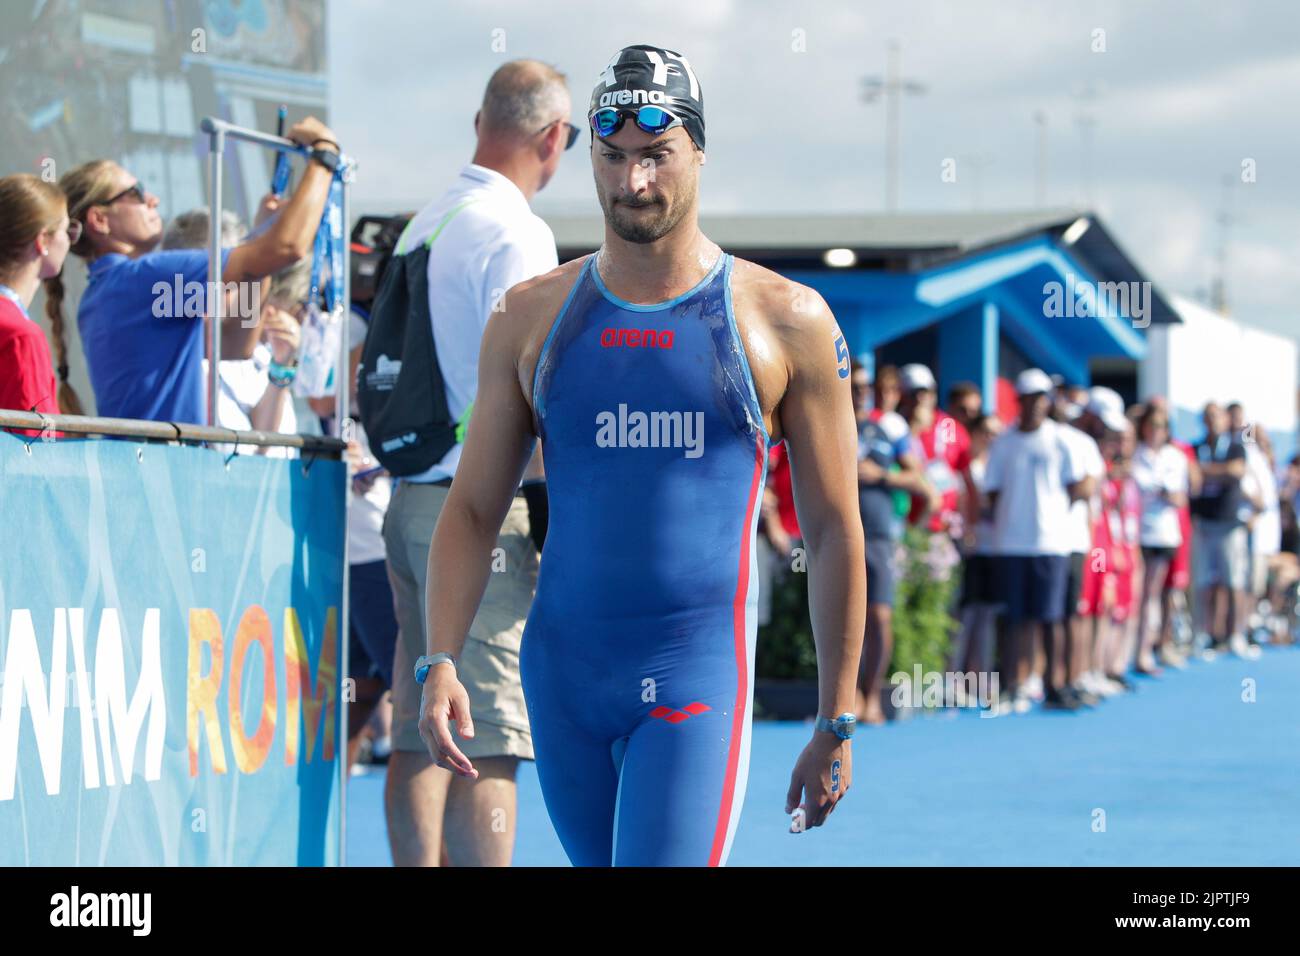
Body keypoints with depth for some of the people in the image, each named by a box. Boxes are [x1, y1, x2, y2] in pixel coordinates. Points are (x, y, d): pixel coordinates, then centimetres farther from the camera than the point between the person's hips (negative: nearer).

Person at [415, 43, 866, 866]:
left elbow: (835, 531, 3)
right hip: (562, 672, 4)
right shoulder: (531, 318, 8)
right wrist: (439, 663, -4)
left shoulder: (786, 322, 0)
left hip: (698, 674, -4)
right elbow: (473, 511, 10)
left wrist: (836, 724, 1)